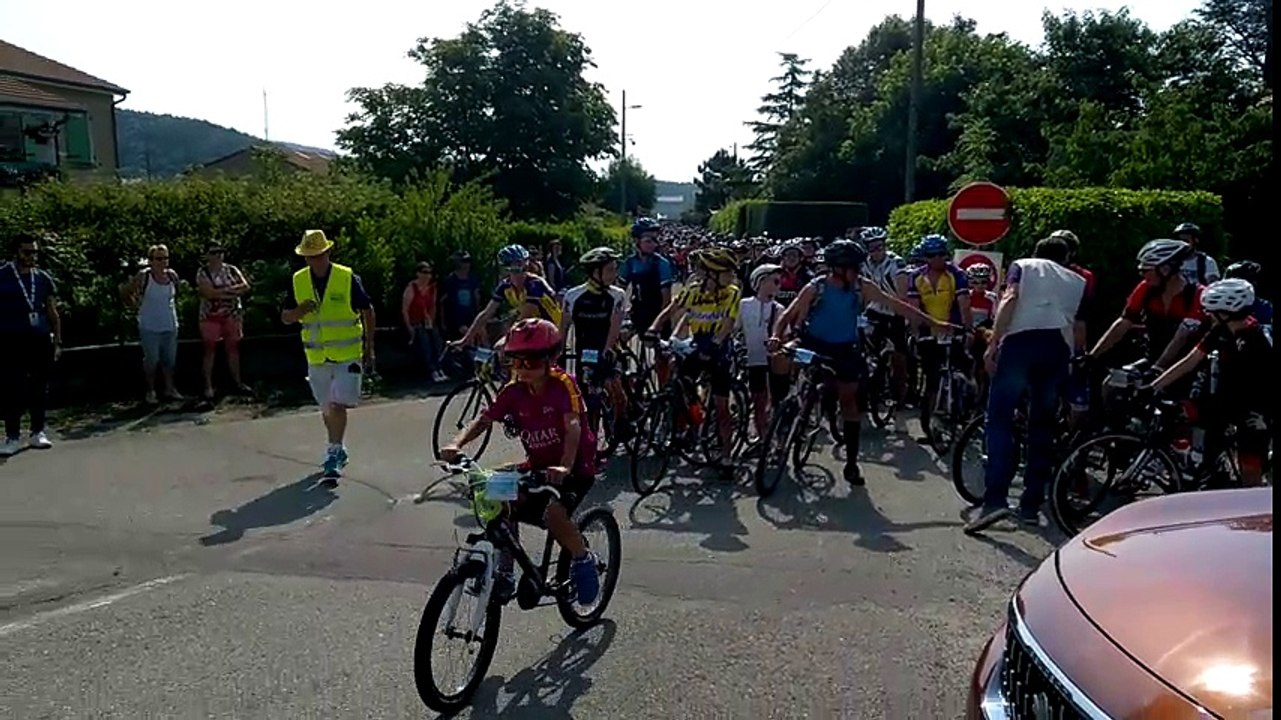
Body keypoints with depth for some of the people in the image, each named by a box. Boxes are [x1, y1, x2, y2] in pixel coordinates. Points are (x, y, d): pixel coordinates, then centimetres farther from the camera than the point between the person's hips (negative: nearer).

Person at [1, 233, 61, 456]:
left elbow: (53, 313, 15)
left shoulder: (44, 279, 12)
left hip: (40, 340, 3)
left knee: (39, 388, 7)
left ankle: (38, 432, 16)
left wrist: (57, 342, 10)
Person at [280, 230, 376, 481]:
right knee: (327, 409, 15)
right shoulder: (298, 281, 2)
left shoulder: (348, 278, -9)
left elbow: (368, 311, -1)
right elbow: (285, 318, 7)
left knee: (338, 405, -14)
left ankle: (334, 454, -7)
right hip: (317, 357, 4)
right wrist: (300, 310, -17)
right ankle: (337, 450, 32)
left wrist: (369, 348, -2)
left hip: (347, 355, -4)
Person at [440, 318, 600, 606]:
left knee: (554, 512, -29)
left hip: (576, 466, -5)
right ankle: (504, 573, 2)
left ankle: (583, 560, -1)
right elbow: (483, 420, -11)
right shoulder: (514, 391, -5)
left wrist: (565, 467, -48)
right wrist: (456, 444, -30)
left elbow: (573, 426, -32)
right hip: (538, 465, 6)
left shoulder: (563, 384, -19)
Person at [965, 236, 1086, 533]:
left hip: (1021, 340, -3)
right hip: (1059, 347, 3)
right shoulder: (1078, 281, 30)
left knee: (1000, 420, -5)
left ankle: (995, 500, -18)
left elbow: (1009, 300, 0)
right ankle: (1031, 505, 13)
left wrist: (992, 344, -6)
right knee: (1042, 426, 11)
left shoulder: (1022, 265, 19)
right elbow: (1079, 325, 19)